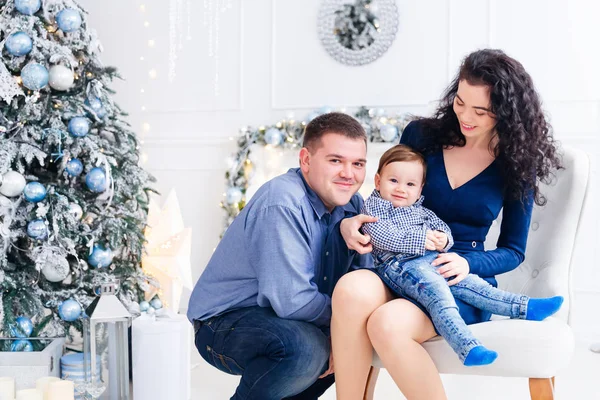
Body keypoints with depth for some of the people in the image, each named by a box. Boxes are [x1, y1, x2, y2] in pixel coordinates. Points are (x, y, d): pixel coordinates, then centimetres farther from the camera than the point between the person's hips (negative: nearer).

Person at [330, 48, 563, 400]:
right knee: (352, 289, -35)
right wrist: (350, 223, -8)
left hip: (462, 283, -2)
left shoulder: (517, 166, 3)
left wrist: (468, 264, -14)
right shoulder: (421, 135, 4)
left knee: (388, 324, -35)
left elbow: (513, 251, 7)